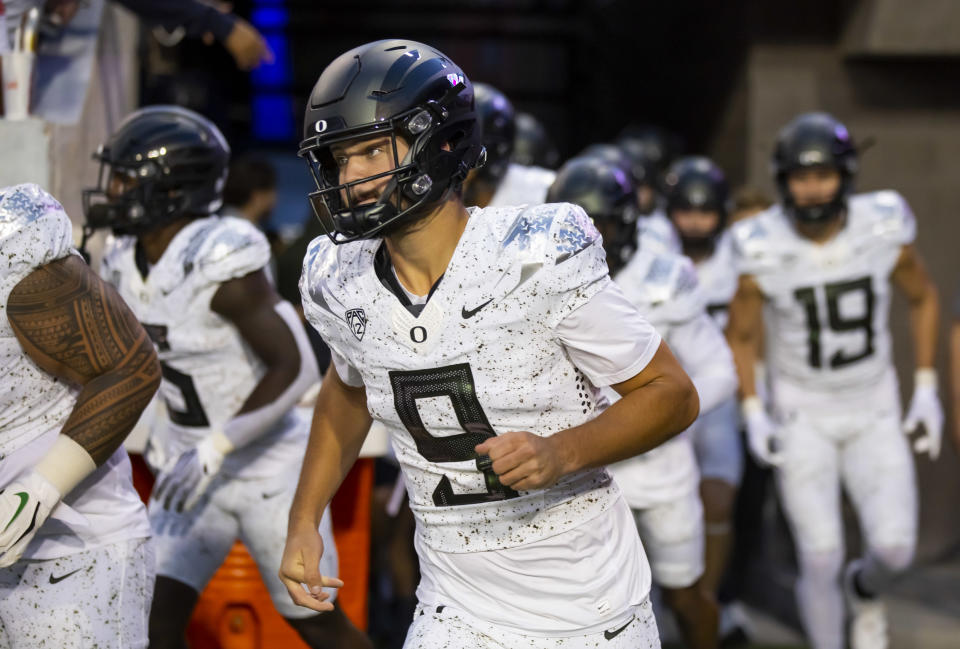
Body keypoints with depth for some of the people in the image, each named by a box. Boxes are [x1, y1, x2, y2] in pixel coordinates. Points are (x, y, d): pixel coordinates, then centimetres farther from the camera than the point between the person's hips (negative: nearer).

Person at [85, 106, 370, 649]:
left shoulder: (221, 263, -24)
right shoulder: (126, 264, -1)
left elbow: (296, 368, -26)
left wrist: (214, 449, -27)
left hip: (269, 467, -6)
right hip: (194, 462, 7)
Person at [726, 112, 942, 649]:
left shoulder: (885, 231, -16)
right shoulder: (764, 252, -19)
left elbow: (923, 297, 3)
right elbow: (741, 335, -2)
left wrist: (926, 391, 1)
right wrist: (753, 415, -11)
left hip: (875, 411, 1)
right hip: (801, 414, -1)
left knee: (895, 549, -7)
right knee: (822, 557, -5)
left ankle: (866, 592, 30)